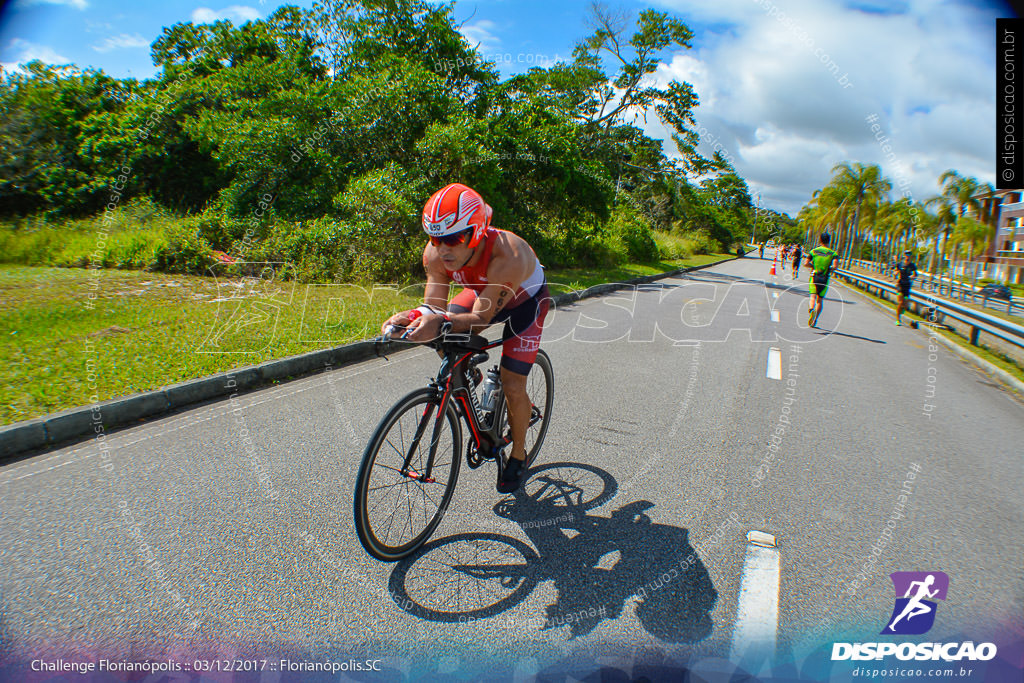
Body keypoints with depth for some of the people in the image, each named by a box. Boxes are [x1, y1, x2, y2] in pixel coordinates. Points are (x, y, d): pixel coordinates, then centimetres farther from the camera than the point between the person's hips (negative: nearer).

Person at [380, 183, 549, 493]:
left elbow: (481, 318, -40)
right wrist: (415, 316, -47)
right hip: (483, 291, 5)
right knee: (442, 342, -17)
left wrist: (443, 323, -57)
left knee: (512, 386, -9)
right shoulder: (435, 253, -27)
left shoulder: (507, 256, -42)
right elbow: (434, 306, -25)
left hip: (526, 300, -5)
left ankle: (518, 455, 16)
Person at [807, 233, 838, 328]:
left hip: (814, 276, -1)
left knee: (813, 296, -8)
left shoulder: (814, 251, 4)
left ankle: (812, 309, -41)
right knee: (820, 300, 11)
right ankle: (814, 320, 15)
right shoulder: (833, 253, 2)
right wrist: (829, 269, 7)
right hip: (825, 278, 1)